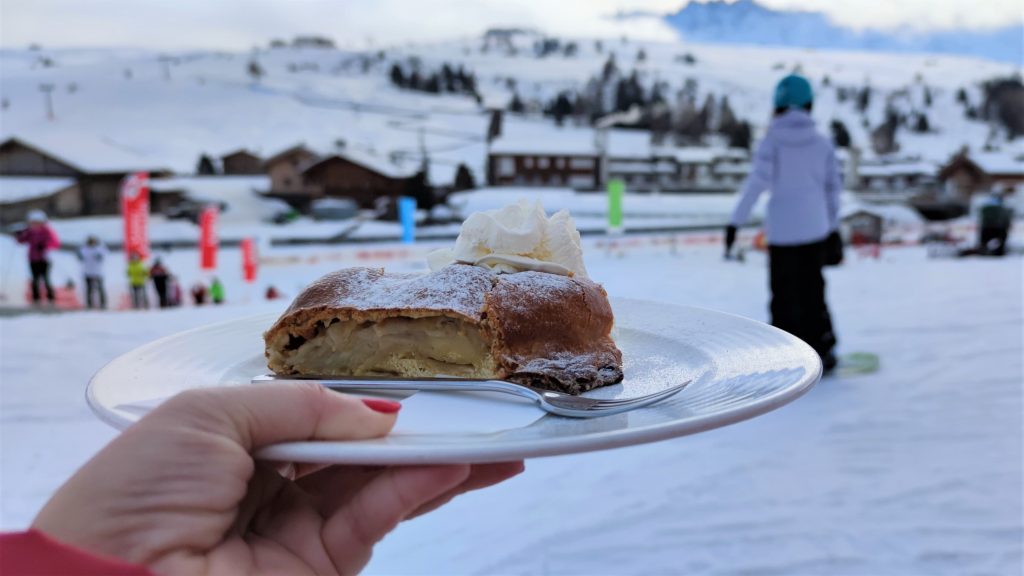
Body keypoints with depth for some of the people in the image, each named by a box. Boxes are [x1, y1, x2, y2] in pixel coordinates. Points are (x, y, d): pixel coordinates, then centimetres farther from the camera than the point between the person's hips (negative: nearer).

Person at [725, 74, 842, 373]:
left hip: (782, 231, -3)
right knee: (812, 292, 16)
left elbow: (757, 182, -16)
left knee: (785, 295, 4)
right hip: (815, 229, 4)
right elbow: (833, 188, 8)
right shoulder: (822, 143, 4)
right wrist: (833, 229, 18)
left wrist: (736, 221, -15)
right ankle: (822, 348, 18)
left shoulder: (772, 141, -7)